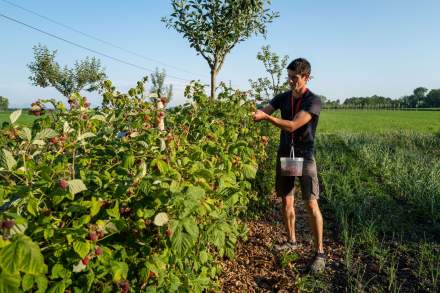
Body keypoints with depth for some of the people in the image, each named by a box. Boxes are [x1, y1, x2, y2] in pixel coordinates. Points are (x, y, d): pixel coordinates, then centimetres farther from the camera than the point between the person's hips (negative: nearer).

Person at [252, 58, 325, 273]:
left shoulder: (313, 101, -12)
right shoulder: (283, 97, 7)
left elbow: (292, 126, -23)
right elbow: (263, 112, 0)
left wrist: (266, 117, -28)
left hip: (304, 157, -5)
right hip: (284, 155, 5)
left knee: (311, 204, -6)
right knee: (286, 201, 11)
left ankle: (320, 253, 4)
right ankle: (292, 241, 29)